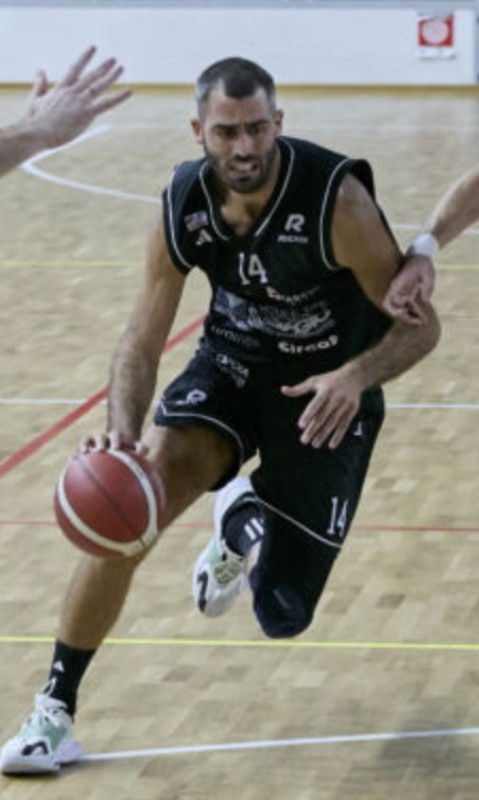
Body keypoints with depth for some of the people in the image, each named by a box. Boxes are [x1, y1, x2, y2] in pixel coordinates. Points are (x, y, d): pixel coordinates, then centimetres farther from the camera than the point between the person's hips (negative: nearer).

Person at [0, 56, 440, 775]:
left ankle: (243, 516, 39)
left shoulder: (335, 197, -29)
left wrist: (356, 376, -43)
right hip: (234, 361, 2)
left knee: (282, 615, 2)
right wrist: (124, 429, -32)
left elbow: (420, 324, -22)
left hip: (328, 391, -2)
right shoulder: (184, 204, -17)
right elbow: (142, 344, -11)